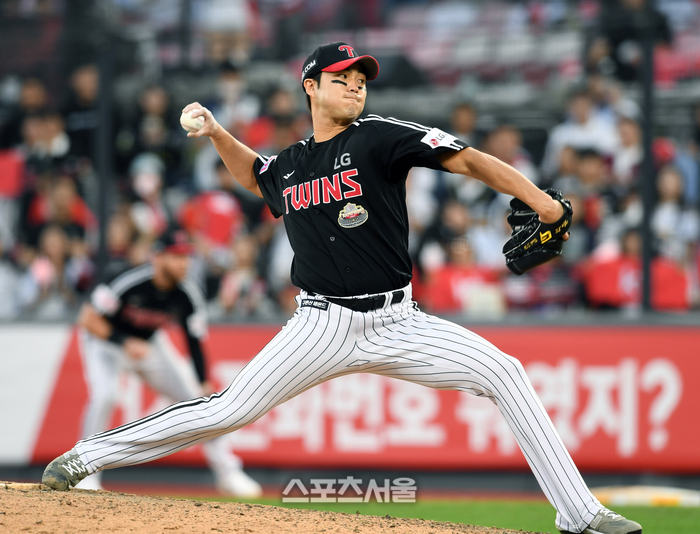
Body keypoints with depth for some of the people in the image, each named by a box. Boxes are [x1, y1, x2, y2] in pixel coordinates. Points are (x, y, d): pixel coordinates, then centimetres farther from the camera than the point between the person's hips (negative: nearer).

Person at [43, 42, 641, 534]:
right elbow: (254, 174, 36)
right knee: (230, 410, -5)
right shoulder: (288, 164, 10)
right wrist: (217, 134, 18)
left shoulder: (379, 137, -2)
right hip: (323, 327, 1)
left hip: (397, 324, -1)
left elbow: (465, 158, -13)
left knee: (503, 373, -16)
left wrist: (538, 199, -26)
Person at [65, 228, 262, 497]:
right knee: (104, 395, -30)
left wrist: (204, 385, -17)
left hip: (150, 343, 5)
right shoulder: (129, 283, -34)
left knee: (195, 398, -2)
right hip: (106, 339, -5)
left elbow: (195, 341, -10)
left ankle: (228, 472, 9)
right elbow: (88, 320, -26)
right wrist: (126, 343, -36)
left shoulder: (188, 295, -21)